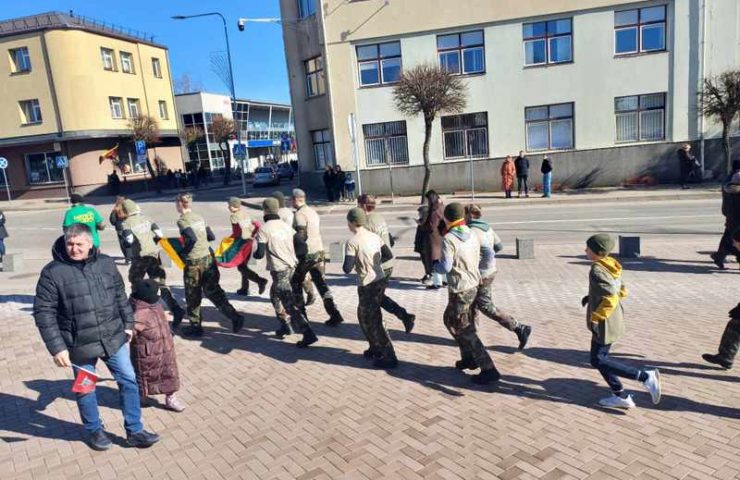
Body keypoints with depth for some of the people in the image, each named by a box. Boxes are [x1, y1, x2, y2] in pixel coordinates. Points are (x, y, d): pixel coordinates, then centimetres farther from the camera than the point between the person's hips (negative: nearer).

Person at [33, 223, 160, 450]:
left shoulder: (106, 263, -1)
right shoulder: (53, 272, -12)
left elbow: (120, 296, 11)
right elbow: (43, 312, -11)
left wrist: (128, 323, 10)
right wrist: (56, 347, -14)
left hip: (113, 338, 3)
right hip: (80, 345, -3)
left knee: (128, 380, 7)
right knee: (85, 390, 14)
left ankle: (135, 431, 23)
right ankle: (94, 431, 39)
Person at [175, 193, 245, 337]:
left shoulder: (182, 220, -11)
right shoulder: (199, 217, 10)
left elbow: (192, 238, -25)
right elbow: (211, 237, 14)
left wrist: (185, 250, -9)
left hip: (194, 262, -6)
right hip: (208, 258, 6)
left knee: (192, 297, 10)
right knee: (213, 292, 9)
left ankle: (195, 326, 21)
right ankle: (234, 317, -2)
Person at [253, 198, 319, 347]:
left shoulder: (264, 229, -10)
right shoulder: (286, 226, 8)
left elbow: (260, 254, -12)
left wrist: (254, 254, 10)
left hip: (278, 270, -7)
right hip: (291, 266, 7)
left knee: (289, 304, -6)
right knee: (275, 295, 27)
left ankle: (308, 334, -12)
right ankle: (284, 326, 33)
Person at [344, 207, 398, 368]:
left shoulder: (352, 242, -16)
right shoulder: (374, 236, 5)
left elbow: (347, 268, -20)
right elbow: (389, 255, 11)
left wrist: (347, 264, 2)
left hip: (368, 286, -8)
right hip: (381, 280, 8)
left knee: (372, 322, 5)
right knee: (364, 316, 24)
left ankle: (389, 357, 9)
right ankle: (376, 348, 34)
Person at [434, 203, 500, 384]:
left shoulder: (449, 239, -19)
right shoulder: (471, 236, 4)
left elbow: (445, 267, -22)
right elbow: (489, 253, 7)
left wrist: (434, 264, -1)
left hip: (460, 290, -8)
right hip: (473, 285, 8)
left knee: (464, 330, 0)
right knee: (450, 320, 24)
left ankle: (488, 369, 0)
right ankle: (468, 358, 34)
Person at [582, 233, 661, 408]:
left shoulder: (597, 271, -22)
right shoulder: (610, 266, 6)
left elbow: (610, 299, -29)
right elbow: (622, 291, 16)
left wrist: (595, 318, -21)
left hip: (605, 323, -9)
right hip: (614, 320, 9)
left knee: (598, 360, 0)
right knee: (599, 358, 16)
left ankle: (645, 377, 0)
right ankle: (620, 396, 22)